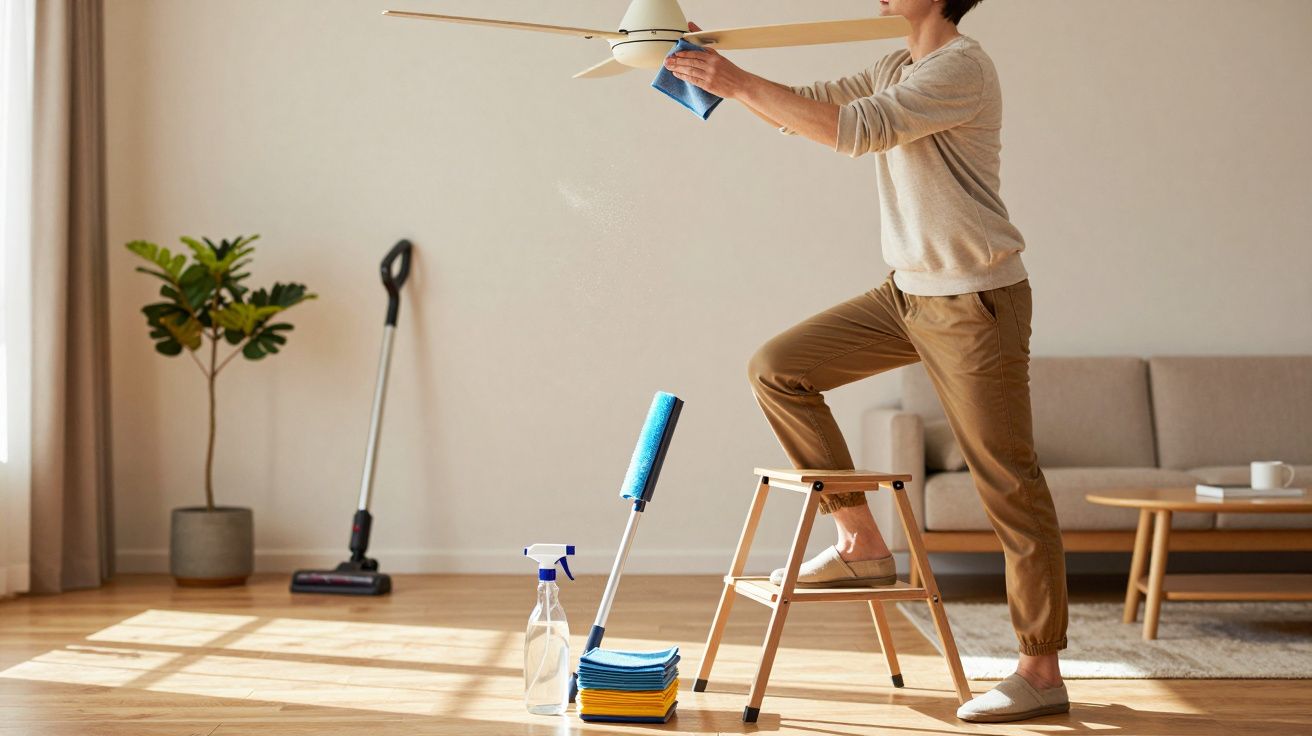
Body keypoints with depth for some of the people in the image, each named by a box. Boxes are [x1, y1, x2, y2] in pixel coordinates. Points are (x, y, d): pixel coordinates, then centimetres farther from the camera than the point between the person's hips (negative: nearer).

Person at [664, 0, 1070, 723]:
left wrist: (739, 84, -22)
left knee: (1008, 481, -4)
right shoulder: (895, 68, 14)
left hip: (977, 302, -9)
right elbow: (803, 107, 16)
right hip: (906, 292, 9)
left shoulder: (961, 67, -15)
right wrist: (718, 68, 3)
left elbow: (855, 129, -25)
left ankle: (1041, 671, 5)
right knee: (777, 368, 1)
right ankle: (861, 542, 8)